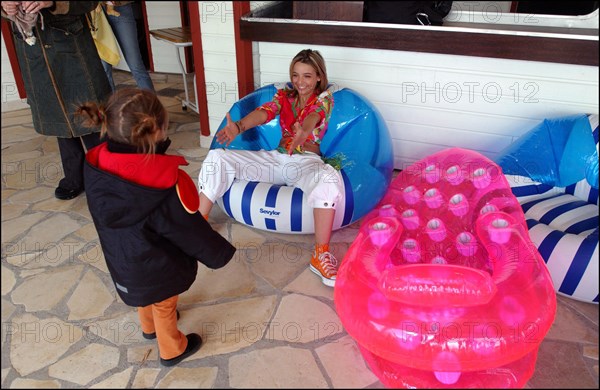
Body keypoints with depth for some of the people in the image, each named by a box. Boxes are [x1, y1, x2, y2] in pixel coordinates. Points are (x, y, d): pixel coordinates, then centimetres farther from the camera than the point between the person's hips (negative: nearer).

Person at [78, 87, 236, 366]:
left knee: (144, 294, 34)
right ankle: (172, 350, 49)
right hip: (158, 269, -6)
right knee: (164, 306, 22)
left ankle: (149, 327, 63)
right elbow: (191, 231, -25)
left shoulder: (96, 164, -19)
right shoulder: (167, 185, -37)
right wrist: (220, 254, -8)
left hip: (121, 259, 6)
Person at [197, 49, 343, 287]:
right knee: (217, 157, -10)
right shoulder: (284, 95, 13)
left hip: (306, 161, -4)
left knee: (329, 178, -41)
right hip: (276, 158, 4)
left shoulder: (324, 98, 3)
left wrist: (304, 130, -50)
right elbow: (264, 112, -10)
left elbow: (314, 116, -23)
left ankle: (321, 255, -33)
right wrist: (239, 127, -34)